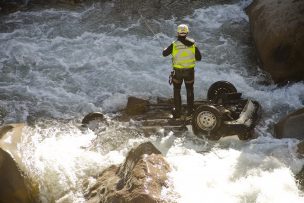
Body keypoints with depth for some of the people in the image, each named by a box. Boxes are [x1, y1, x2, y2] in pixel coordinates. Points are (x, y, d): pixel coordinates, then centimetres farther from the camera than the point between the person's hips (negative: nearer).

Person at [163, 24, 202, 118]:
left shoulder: (174, 44, -15)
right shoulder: (192, 44, -9)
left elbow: (164, 53, 0)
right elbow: (199, 57, -3)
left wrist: (167, 48, 21)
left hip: (178, 71, -1)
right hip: (190, 71, 2)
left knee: (177, 91, 15)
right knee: (190, 91, 19)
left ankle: (177, 111, 17)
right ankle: (190, 110, 25)